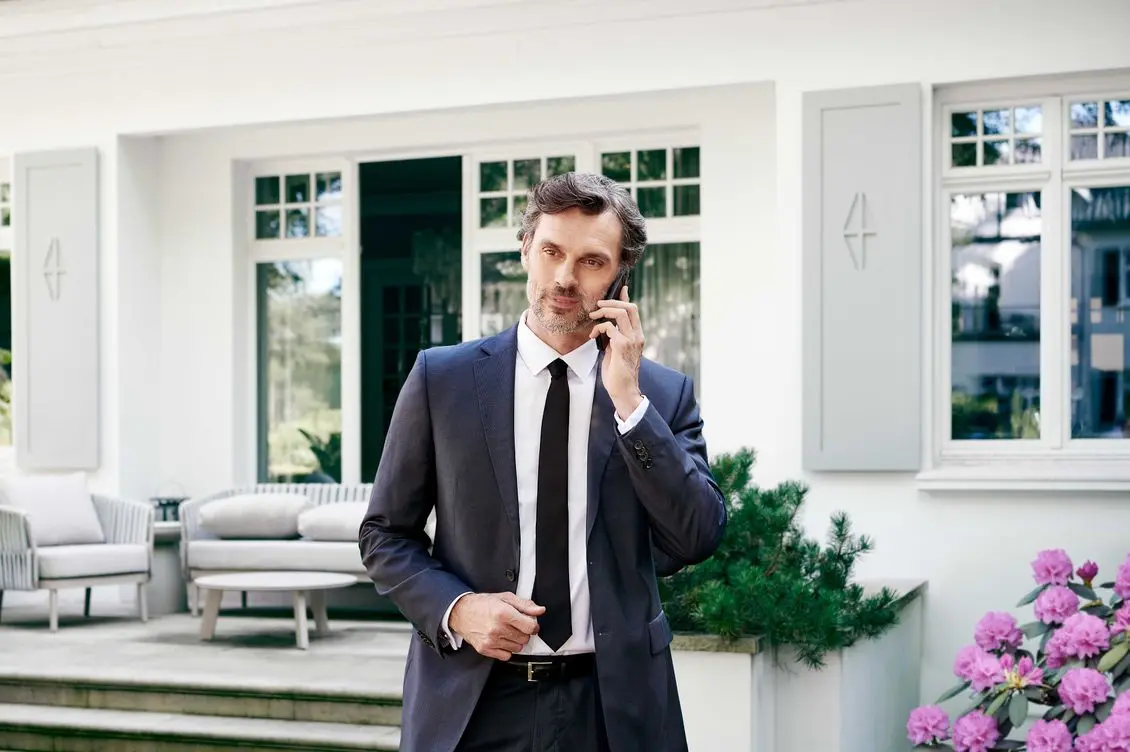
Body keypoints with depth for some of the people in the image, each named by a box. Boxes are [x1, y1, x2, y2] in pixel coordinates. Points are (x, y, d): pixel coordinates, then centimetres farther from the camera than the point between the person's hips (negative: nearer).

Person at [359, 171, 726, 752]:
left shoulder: (664, 394, 1)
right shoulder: (442, 377, 0)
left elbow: (698, 540, -9)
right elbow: (385, 534, 4)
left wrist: (629, 400, -14)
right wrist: (456, 609, -13)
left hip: (612, 703, 1)